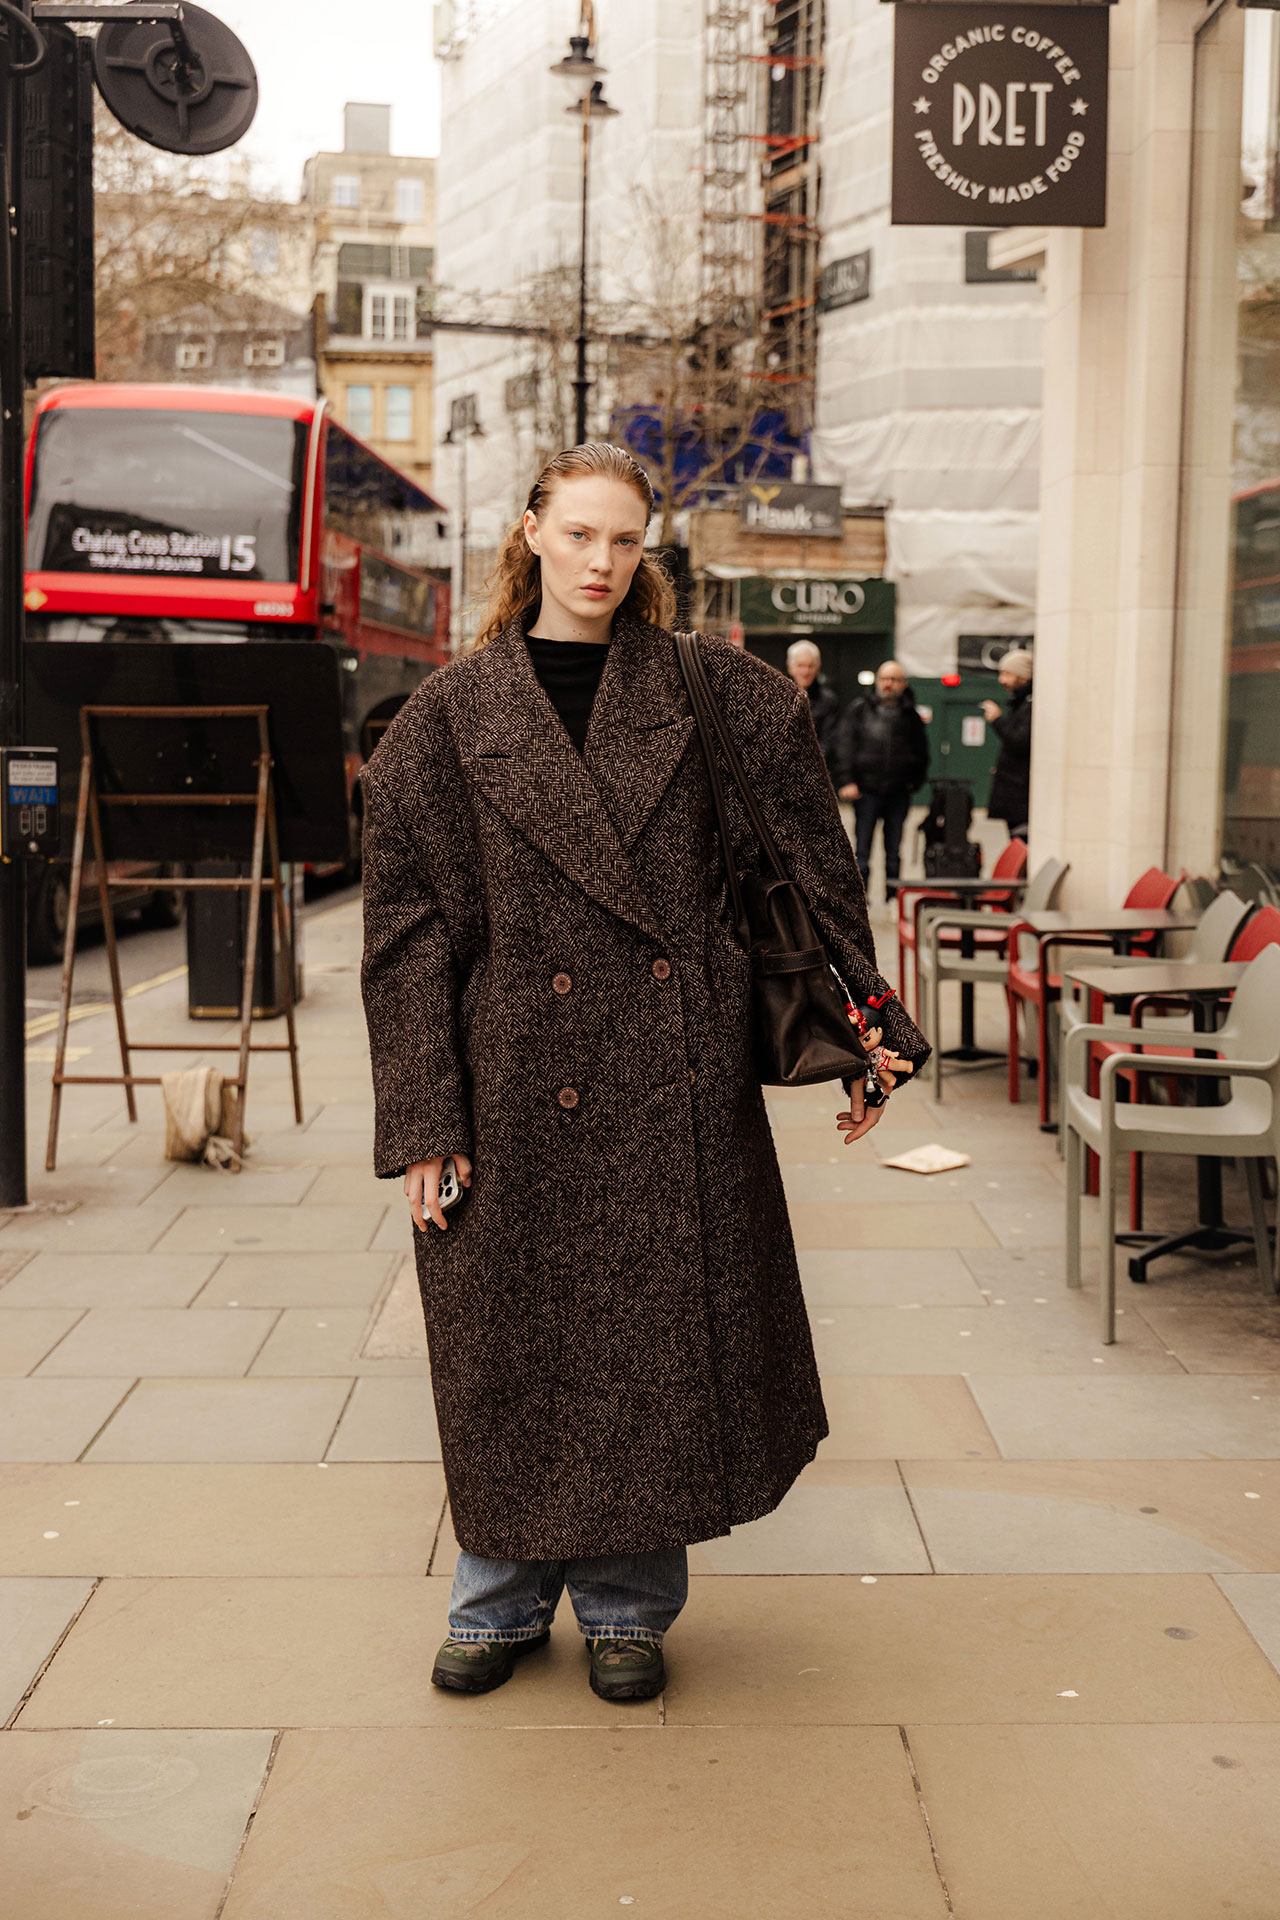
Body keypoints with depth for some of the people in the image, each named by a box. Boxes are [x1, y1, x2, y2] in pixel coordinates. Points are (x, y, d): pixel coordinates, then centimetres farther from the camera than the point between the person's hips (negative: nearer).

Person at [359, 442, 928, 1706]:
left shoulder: (706, 693, 4)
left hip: (677, 1082, 1)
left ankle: (628, 1605, 26)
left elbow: (808, 870, 5)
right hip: (520, 1083, 0)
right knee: (516, 1348, 9)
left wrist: (859, 1030, -1)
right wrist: (423, 1118, -7)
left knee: (661, 1338, 7)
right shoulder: (452, 714, 1)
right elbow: (411, 924, -2)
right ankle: (504, 1600, 30)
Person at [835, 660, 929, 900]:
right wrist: (847, 781, -11)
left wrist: (913, 781, 7)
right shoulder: (859, 709, 5)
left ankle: (892, 898, 13)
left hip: (899, 793, 2)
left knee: (894, 851, 7)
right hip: (867, 790, -2)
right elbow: (845, 746, -1)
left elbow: (921, 753, 19)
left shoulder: (910, 716, 10)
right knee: (862, 851, -2)